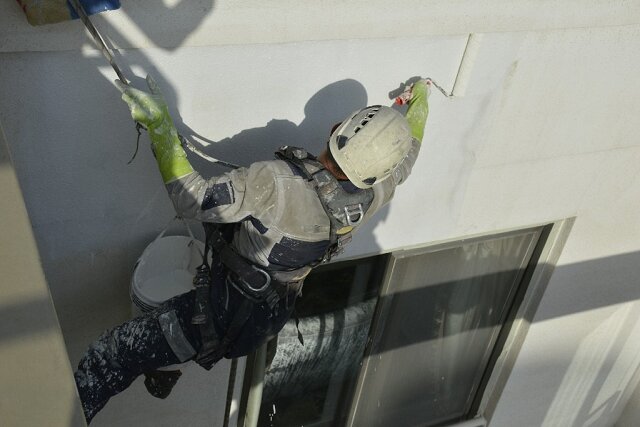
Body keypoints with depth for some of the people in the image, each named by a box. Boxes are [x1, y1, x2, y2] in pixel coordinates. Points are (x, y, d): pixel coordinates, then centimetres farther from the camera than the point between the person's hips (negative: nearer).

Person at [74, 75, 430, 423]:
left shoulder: (278, 183, -35)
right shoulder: (374, 192, -16)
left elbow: (192, 200, -29)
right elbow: (407, 150, 6)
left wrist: (159, 124, -24)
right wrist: (421, 99, 25)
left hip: (224, 312, -7)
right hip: (272, 322, 7)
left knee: (116, 351, 4)